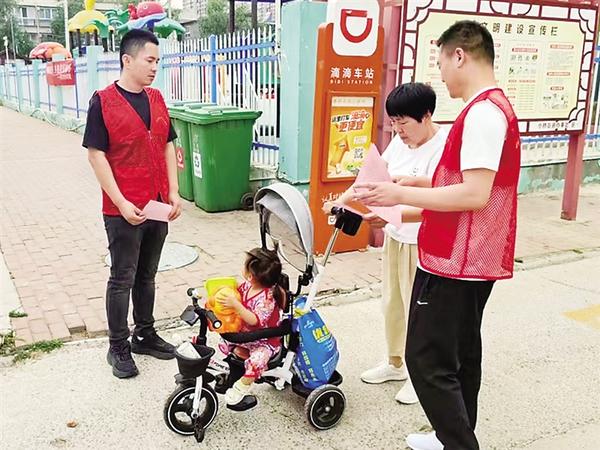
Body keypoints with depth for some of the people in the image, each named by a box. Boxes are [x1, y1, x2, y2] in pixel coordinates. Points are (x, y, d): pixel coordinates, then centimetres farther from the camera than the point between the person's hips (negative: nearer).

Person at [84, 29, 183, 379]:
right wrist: (121, 203, -16)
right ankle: (118, 347, 19)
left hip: (158, 207, 6)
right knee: (122, 278, 5)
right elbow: (96, 155, -11)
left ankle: (145, 334, 32)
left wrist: (174, 193, 4)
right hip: (123, 210, -5)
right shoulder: (103, 102, -9)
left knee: (147, 275, 17)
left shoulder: (157, 99, 8)